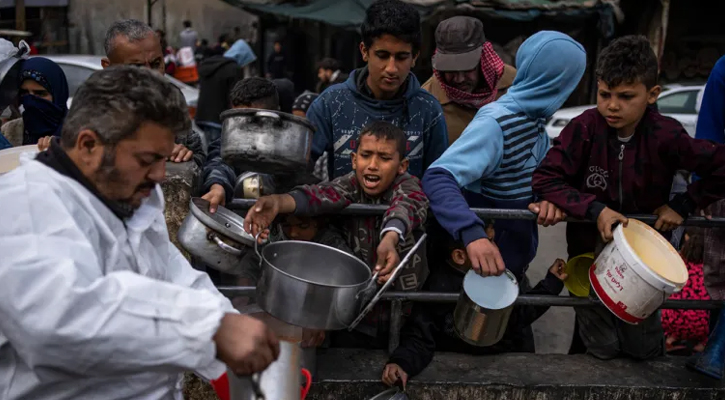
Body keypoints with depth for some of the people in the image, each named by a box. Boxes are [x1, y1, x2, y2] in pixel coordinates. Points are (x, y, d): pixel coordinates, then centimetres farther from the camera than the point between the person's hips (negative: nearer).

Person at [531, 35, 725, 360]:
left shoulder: (665, 137, -17)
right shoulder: (584, 129, -18)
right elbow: (545, 179, -19)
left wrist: (683, 205, -12)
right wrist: (594, 210, -26)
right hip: (590, 251, -1)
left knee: (645, 351, 16)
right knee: (602, 350, 8)